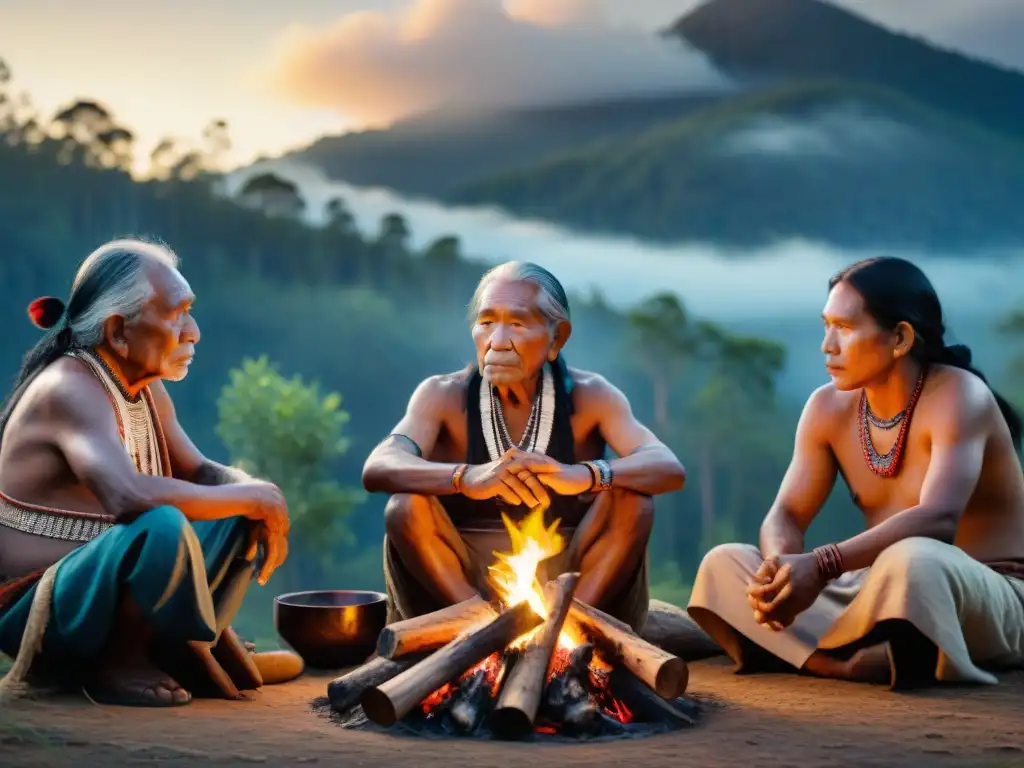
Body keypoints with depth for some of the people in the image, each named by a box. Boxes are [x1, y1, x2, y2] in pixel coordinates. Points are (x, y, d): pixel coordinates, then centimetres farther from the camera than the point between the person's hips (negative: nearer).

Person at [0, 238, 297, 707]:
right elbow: (129, 496, -39)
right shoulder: (69, 390, -22)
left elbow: (201, 473, 15)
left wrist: (259, 497, -9)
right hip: (38, 612, -9)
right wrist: (255, 497, -27)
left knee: (246, 513, 5)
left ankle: (183, 642, 0)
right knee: (164, 526, -35)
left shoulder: (145, 389, 5)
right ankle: (114, 662, -13)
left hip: (99, 586, 9)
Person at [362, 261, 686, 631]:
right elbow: (376, 470, -24)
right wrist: (468, 479, -43)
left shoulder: (589, 396, -4)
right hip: (461, 587, 0)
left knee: (634, 500, -22)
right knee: (406, 507, -25)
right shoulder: (443, 396, -5)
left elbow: (669, 469, -19)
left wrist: (584, 476, -40)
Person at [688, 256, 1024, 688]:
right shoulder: (828, 407, 3)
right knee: (724, 564, -9)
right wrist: (782, 569, -28)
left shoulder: (958, 395, -16)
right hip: (890, 597, 6)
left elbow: (937, 519, -31)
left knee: (913, 561, -41)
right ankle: (858, 662, -28)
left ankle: (802, 651, -17)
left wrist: (820, 567, -41)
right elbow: (785, 516, -2)